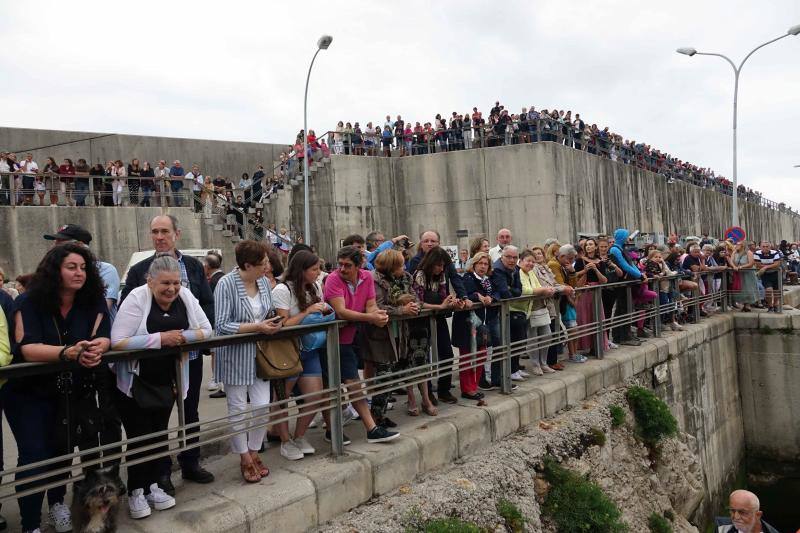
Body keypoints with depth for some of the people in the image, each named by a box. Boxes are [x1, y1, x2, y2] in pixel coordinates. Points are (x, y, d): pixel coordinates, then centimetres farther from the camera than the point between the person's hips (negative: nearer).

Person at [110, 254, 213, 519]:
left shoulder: (185, 296, -6)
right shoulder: (136, 298, -19)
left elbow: (206, 329, -2)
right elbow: (118, 342, -25)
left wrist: (183, 336, -21)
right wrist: (160, 338, -29)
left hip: (167, 381, 4)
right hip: (135, 382, -4)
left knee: (159, 433, 14)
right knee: (139, 436, 4)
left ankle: (153, 485, 30)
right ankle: (135, 492, 21)